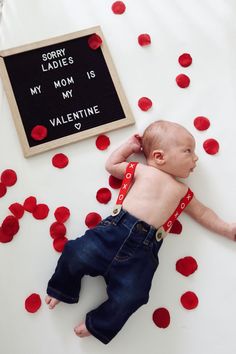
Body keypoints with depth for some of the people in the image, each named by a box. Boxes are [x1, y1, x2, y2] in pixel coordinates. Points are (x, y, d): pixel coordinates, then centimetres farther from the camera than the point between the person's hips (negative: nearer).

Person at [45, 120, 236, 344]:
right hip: (116, 227, -1)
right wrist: (129, 146, 21)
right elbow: (111, 165, 22)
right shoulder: (142, 170, 13)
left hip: (144, 247, 2)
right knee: (77, 256, -13)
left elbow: (202, 212, 29)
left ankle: (98, 325, 17)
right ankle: (61, 289, 20)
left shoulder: (182, 191, 20)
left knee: (129, 296, -11)